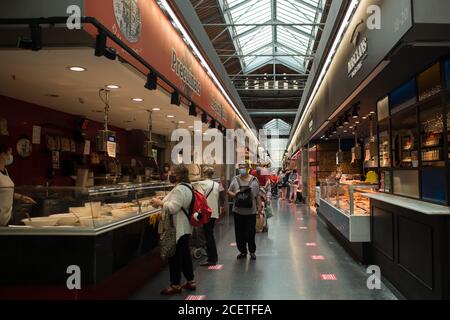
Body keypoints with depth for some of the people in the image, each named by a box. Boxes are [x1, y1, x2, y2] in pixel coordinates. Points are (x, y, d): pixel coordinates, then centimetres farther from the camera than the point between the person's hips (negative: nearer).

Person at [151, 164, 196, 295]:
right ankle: (190, 281, 26)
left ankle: (175, 285, 13)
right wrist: (162, 202, 9)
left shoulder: (180, 189, -21)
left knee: (175, 256, 1)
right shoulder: (187, 187, 12)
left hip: (178, 229, -10)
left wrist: (160, 203, -13)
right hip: (184, 228, 10)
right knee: (185, 254, 17)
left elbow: (173, 207, -26)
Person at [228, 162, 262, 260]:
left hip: (251, 211, -2)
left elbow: (258, 195, 5)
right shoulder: (235, 179, 4)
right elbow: (229, 192, 6)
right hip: (238, 211, 2)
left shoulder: (254, 180, 1)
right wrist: (234, 194, -14)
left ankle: (252, 251, 20)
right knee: (239, 233, 8)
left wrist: (259, 206, 2)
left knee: (251, 232, 2)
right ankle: (243, 251, 23)